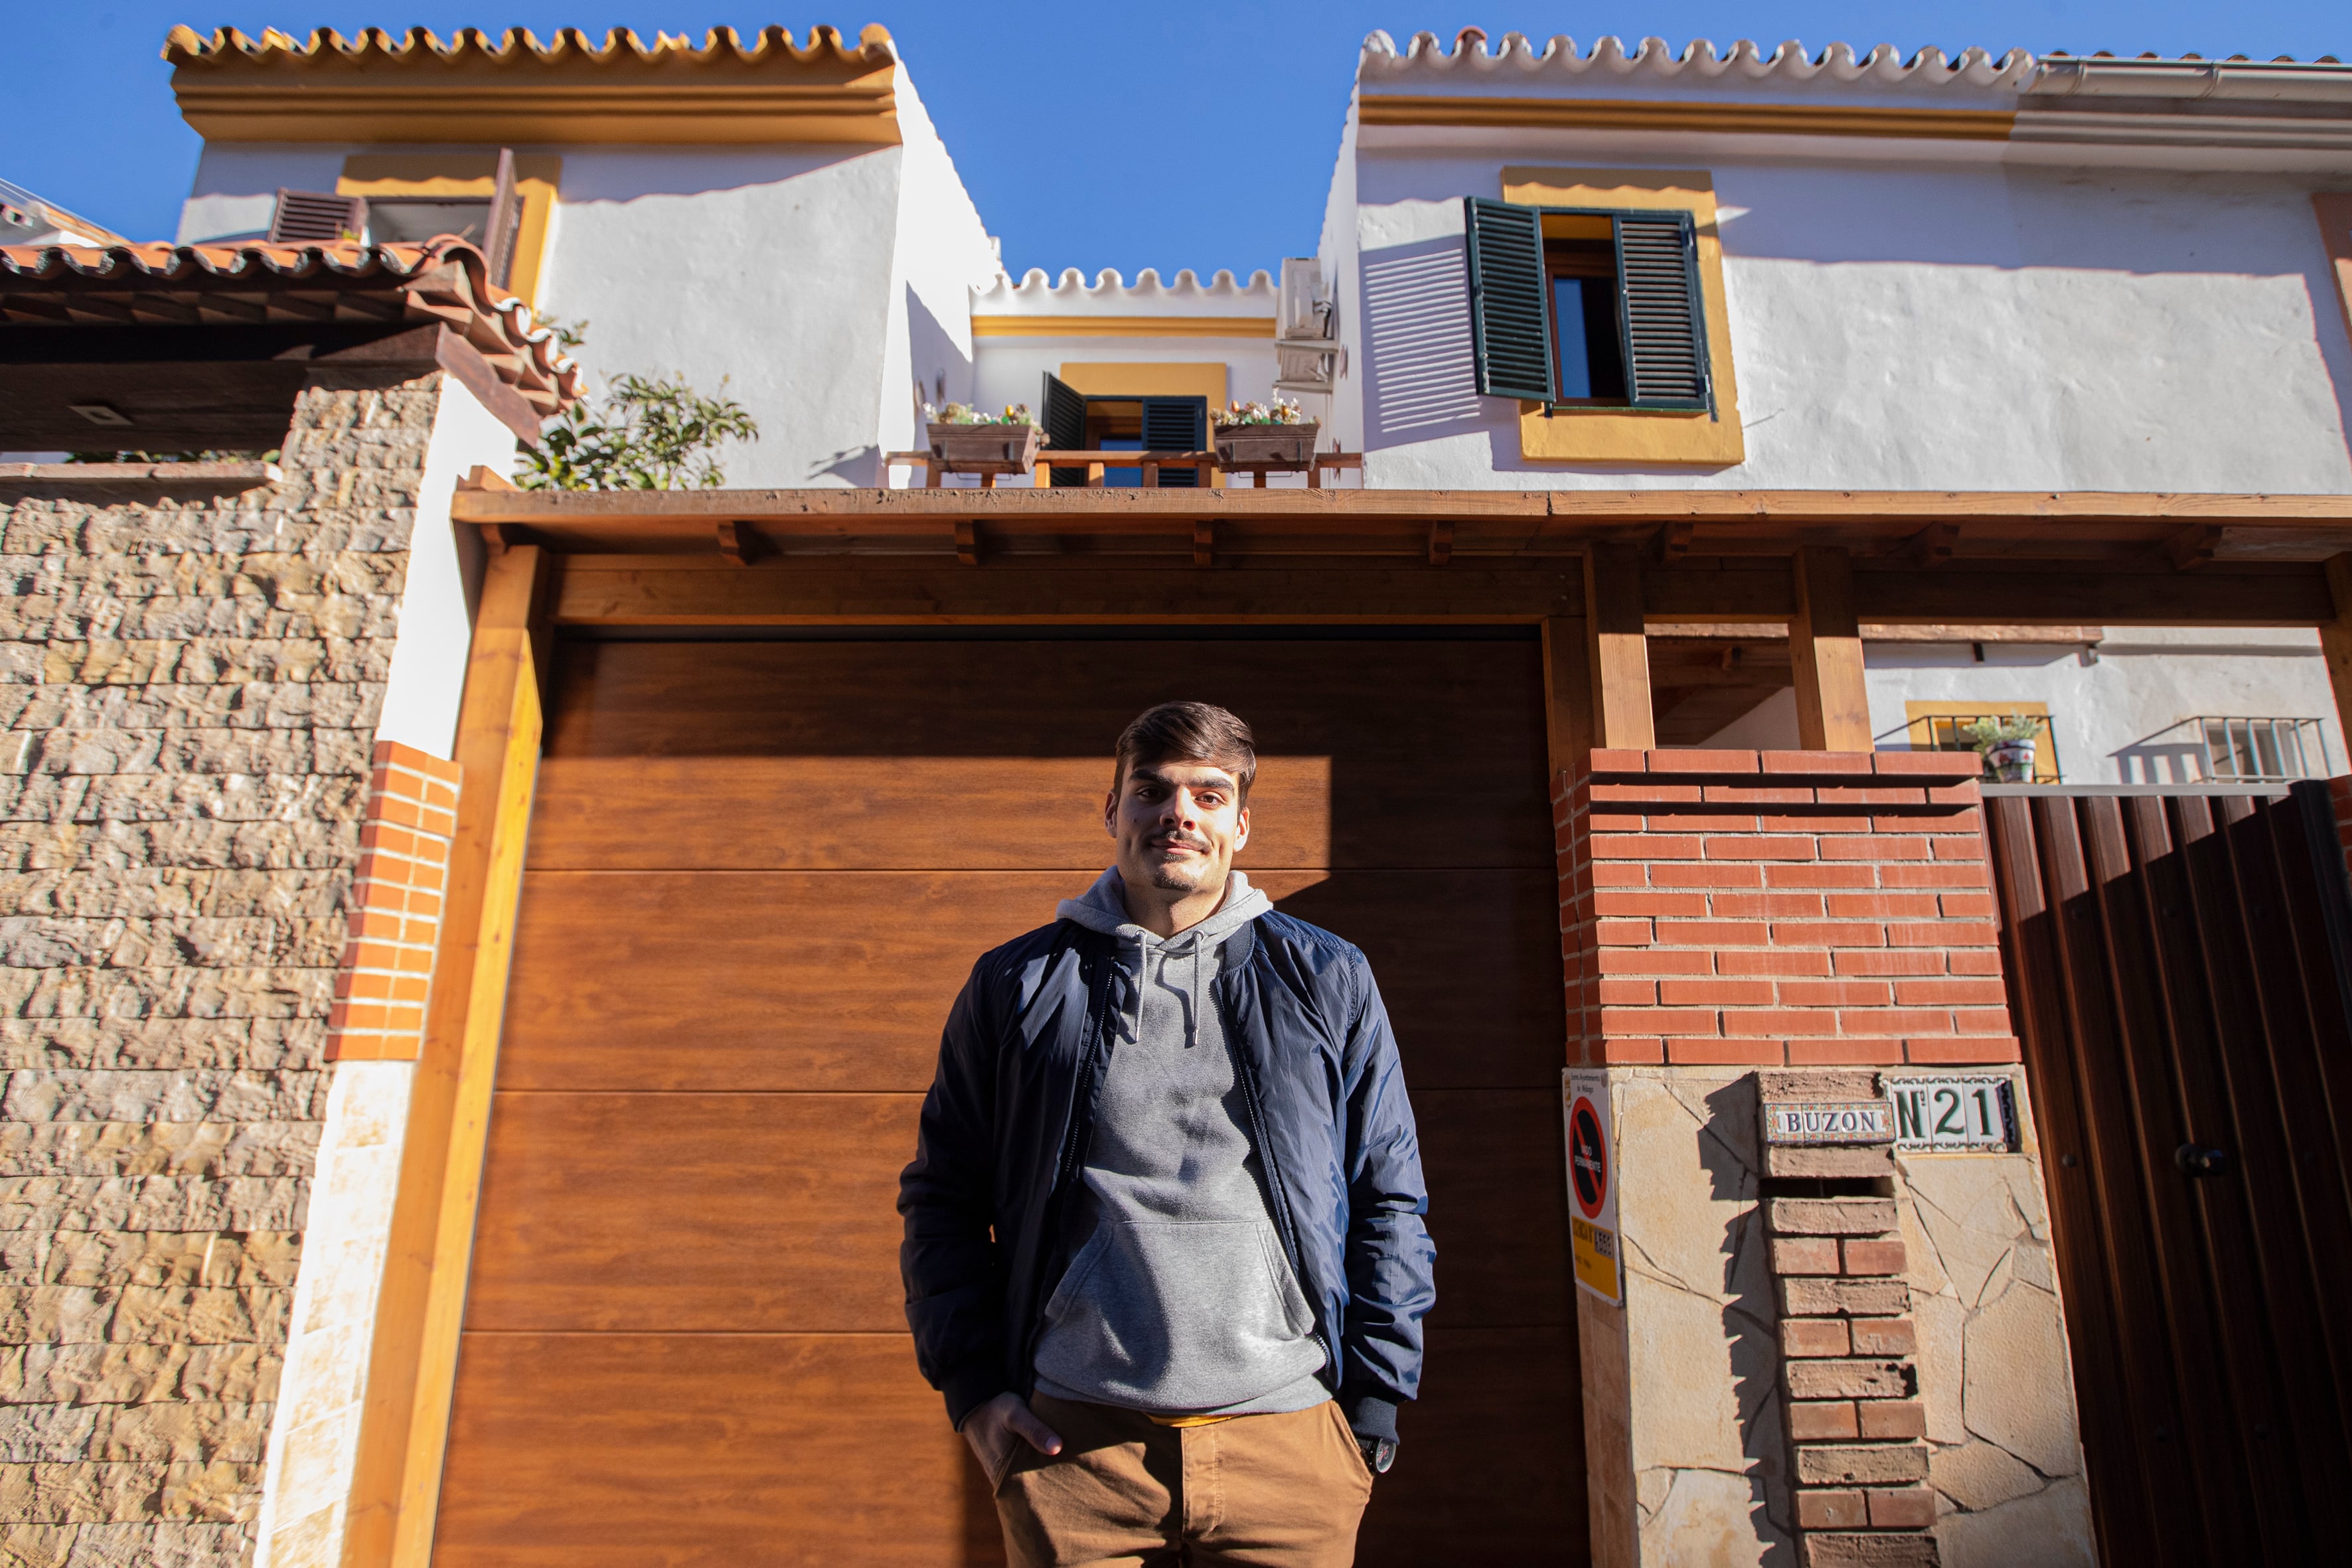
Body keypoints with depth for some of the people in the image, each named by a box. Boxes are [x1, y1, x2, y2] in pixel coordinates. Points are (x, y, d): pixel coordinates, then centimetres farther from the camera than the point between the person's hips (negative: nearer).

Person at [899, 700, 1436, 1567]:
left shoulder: (1328, 981, 4)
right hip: (1072, 1440, 0)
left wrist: (1374, 1405, 2)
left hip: (1288, 1435, 1)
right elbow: (943, 1200, 7)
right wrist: (973, 1388, 0)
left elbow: (1389, 1203, 6)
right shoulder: (1017, 984, 3)